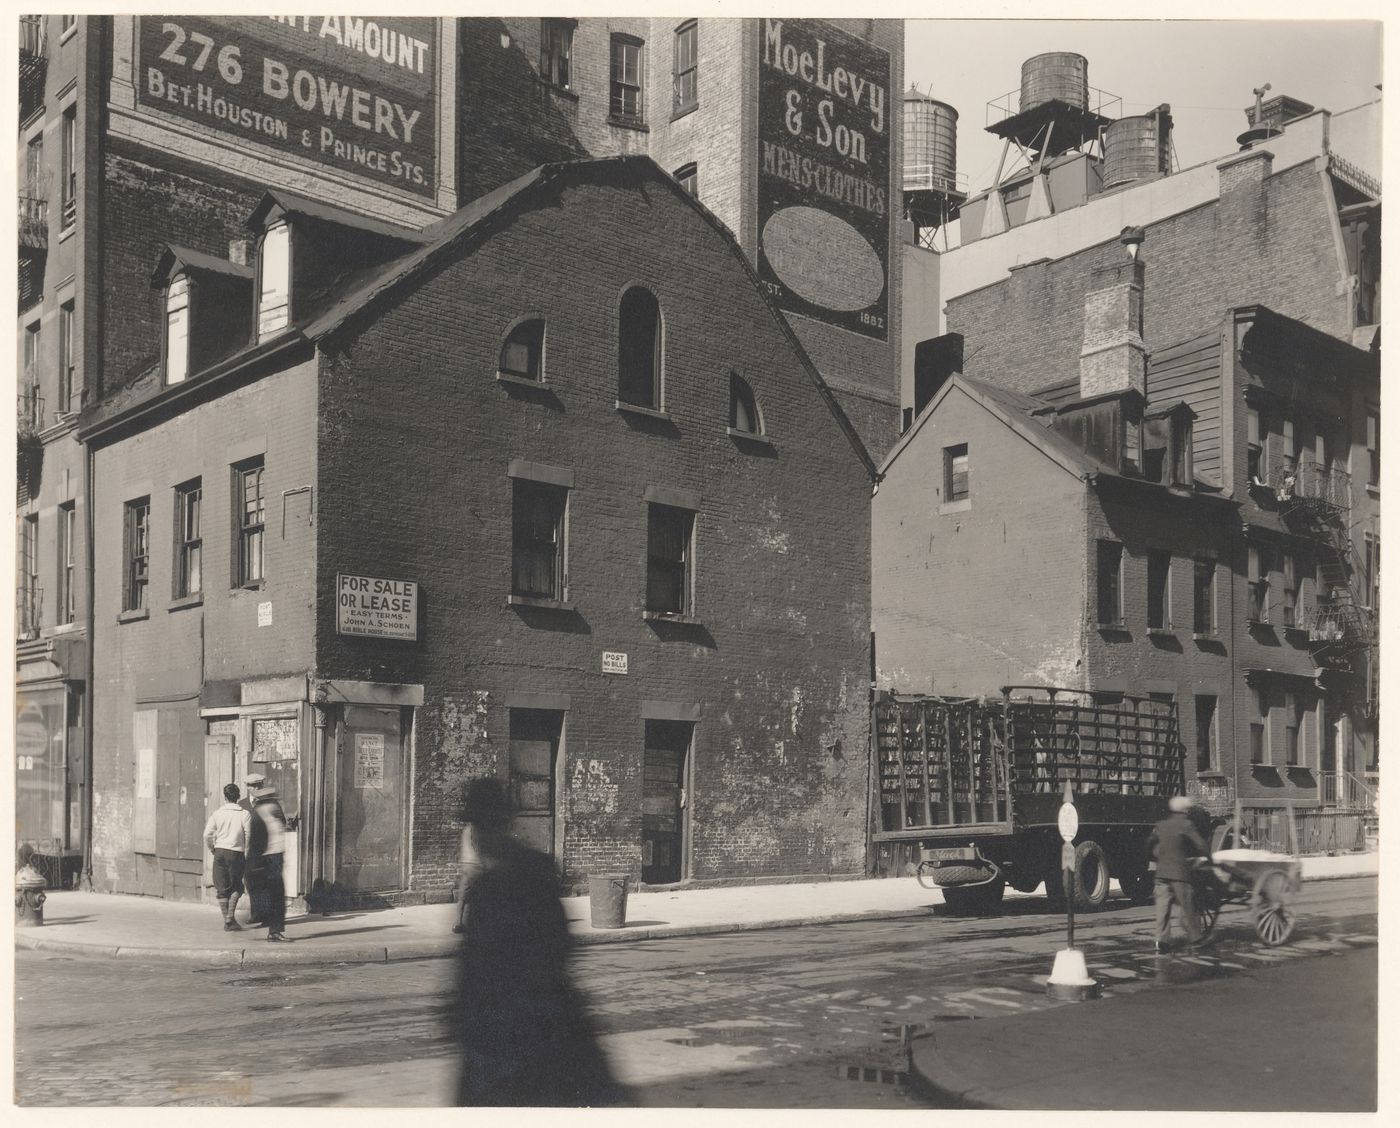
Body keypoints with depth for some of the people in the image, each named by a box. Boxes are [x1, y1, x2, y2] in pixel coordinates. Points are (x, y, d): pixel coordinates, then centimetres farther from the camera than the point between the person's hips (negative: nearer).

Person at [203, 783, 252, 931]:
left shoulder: (217, 814, 2)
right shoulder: (244, 814, -4)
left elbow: (207, 834, -3)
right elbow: (249, 835, -7)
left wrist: (212, 849, 13)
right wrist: (247, 854, 5)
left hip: (220, 852, 2)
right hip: (237, 853, -2)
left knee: (221, 888, 10)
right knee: (236, 887, 11)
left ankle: (226, 920, 10)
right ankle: (230, 917, -1)